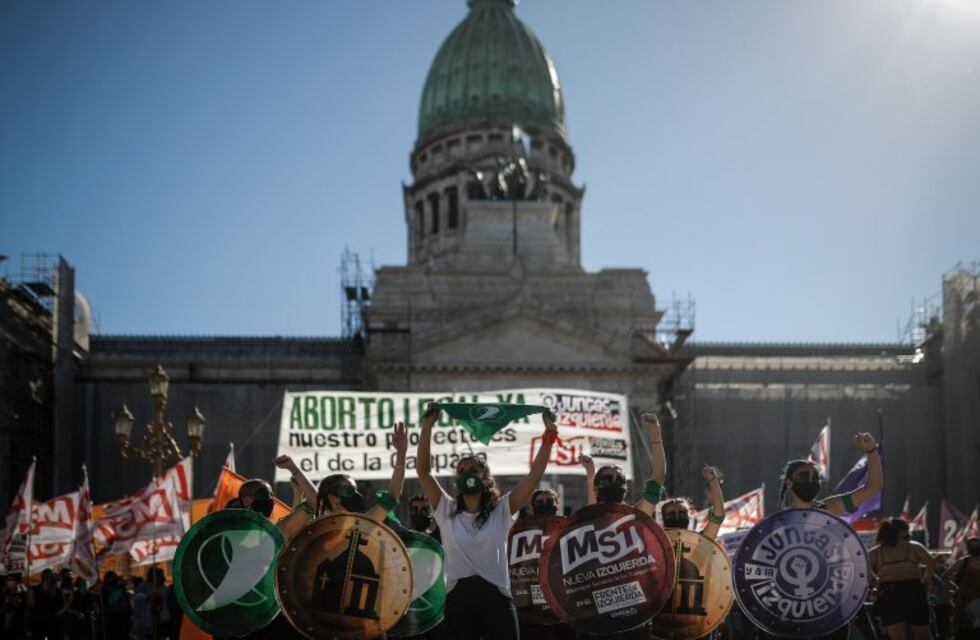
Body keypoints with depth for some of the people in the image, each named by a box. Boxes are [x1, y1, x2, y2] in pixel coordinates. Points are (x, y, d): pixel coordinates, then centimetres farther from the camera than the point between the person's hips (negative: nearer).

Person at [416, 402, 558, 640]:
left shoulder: (501, 510, 7)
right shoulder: (447, 511, 9)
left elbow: (534, 476, 0)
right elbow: (423, 470, 1)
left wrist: (549, 434, -6)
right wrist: (427, 426, -5)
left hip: (495, 596, -1)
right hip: (458, 597, 1)